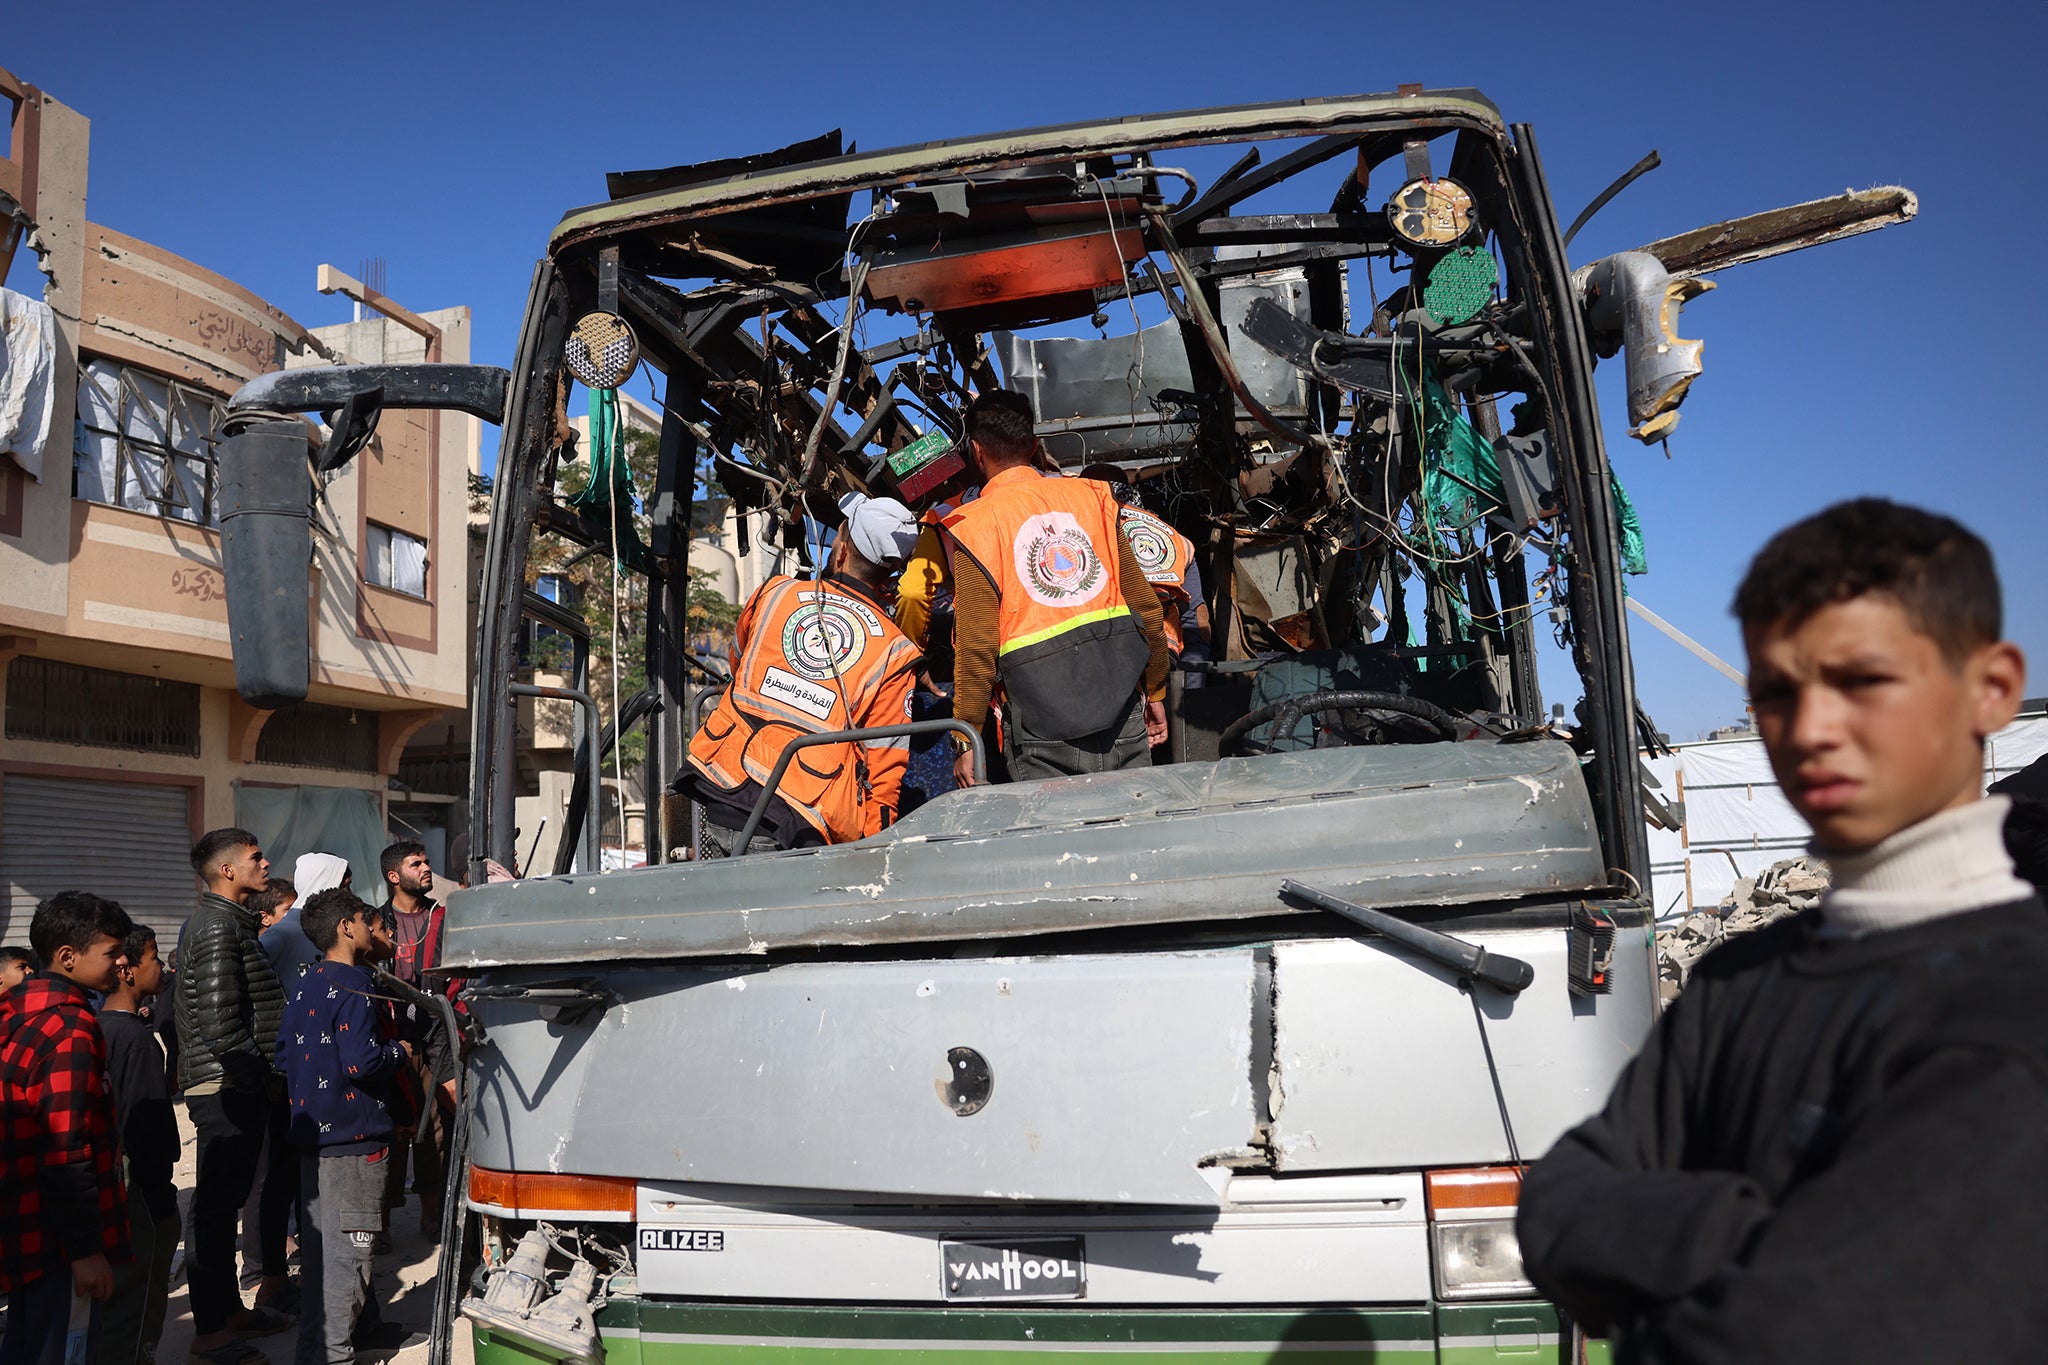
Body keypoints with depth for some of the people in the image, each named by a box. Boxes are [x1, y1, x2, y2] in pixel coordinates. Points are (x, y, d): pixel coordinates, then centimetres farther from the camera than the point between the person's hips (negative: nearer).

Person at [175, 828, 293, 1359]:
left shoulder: (232, 922, 17)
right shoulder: (218, 927, -16)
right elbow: (219, 1025, -23)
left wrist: (265, 1078, 17)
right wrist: (261, 1075, -13)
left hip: (237, 1089, 10)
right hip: (227, 1090, -10)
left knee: (225, 1205, 17)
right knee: (215, 1209, -3)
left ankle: (230, 1309, 28)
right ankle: (210, 1333, 3)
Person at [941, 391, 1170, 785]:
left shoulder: (975, 526, -4)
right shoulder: (1090, 496, 8)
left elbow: (976, 644, -8)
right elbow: (1144, 605, 9)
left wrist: (965, 739, 1)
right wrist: (1155, 692, 19)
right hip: (1121, 707, 4)